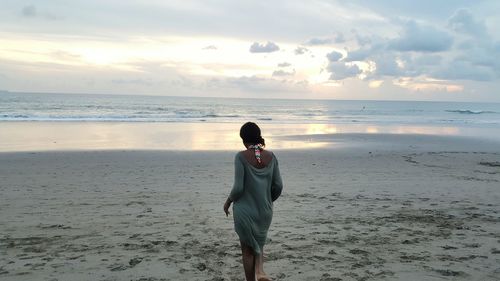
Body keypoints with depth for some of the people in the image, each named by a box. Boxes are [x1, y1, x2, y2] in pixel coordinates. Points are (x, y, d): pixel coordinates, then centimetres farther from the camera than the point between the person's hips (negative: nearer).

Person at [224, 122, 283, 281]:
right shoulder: (271, 156, -3)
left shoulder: (241, 156, -14)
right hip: (265, 211, 4)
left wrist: (228, 202, 1)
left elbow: (238, 187, -17)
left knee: (247, 249, 14)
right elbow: (278, 186, -1)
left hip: (245, 210, -4)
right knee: (259, 243, 27)